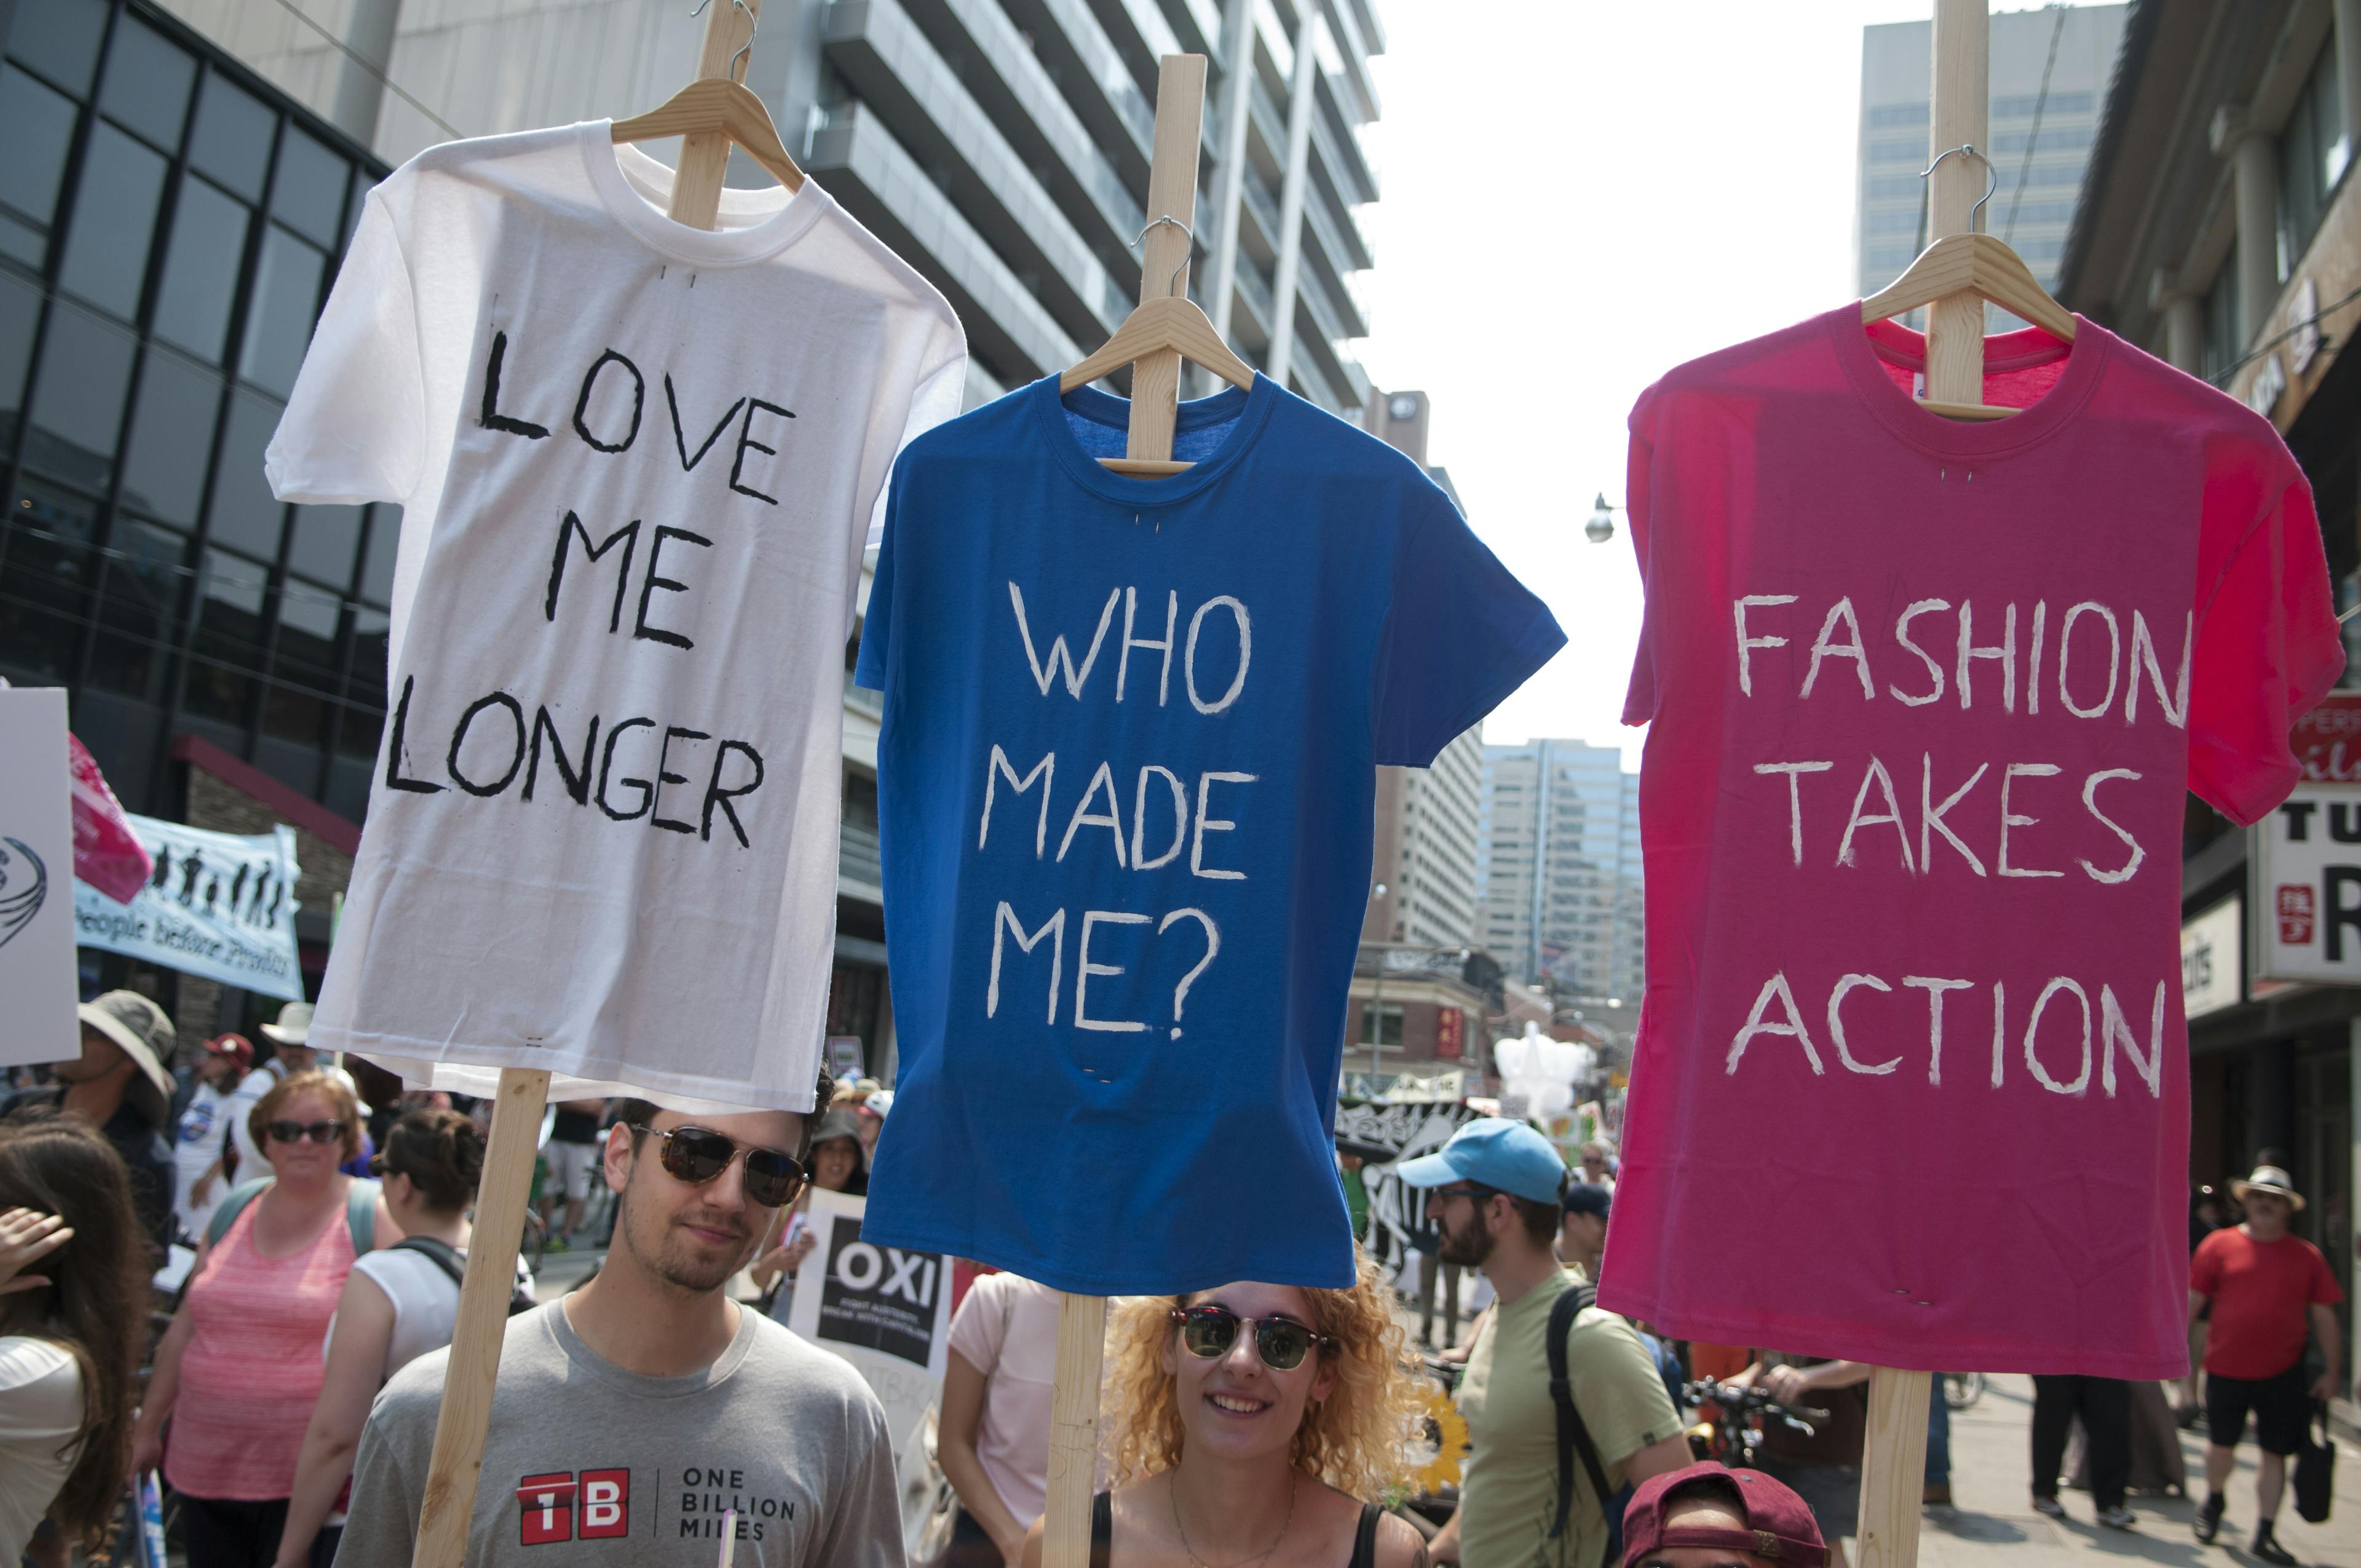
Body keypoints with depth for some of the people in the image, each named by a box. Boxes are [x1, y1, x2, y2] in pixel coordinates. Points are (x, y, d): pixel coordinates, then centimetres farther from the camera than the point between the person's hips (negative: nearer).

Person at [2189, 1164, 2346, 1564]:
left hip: (2283, 1373, 1)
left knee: (2275, 1452, 5)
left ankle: (2264, 1534, 16)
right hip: (2227, 1368, -1)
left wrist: (2331, 1370, 5)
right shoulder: (2220, 1245, -1)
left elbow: (2324, 1316, 7)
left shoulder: (2307, 1256, 3)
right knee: (2221, 1444, 9)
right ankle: (2214, 1499, 38)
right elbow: (2192, 1301, 2)